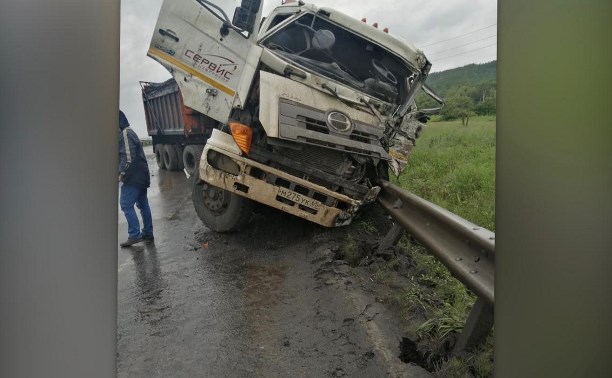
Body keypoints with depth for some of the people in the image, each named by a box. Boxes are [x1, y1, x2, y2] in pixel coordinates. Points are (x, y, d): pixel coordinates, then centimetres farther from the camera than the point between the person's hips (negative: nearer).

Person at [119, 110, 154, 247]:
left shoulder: (125, 134, -14)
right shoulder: (128, 133, 19)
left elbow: (128, 157, -22)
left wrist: (121, 173, -17)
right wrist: (122, 172, 14)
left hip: (133, 177, -10)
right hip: (141, 176, 10)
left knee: (126, 205, -7)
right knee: (143, 204, 12)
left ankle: (134, 235, -5)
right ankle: (147, 233, 18)